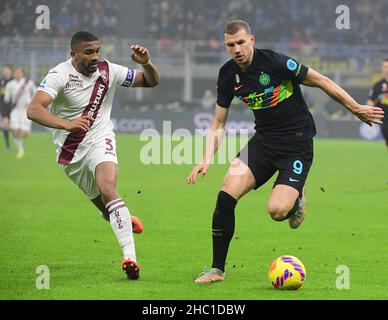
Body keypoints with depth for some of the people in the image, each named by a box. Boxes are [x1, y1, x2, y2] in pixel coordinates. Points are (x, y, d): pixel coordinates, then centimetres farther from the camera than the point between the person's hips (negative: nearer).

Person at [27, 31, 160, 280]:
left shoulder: (108, 71, -8)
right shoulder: (60, 75, -18)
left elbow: (151, 81, 3)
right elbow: (33, 110, -33)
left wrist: (146, 63, -20)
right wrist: (66, 124, -48)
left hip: (99, 140, -1)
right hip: (70, 150, 1)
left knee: (107, 189, -29)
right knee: (104, 207, 11)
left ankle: (130, 256, -37)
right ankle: (126, 220, 49)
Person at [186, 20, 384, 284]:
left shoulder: (274, 62, -17)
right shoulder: (228, 75, 0)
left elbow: (321, 81, -8)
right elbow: (218, 124, 9)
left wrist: (356, 109, -5)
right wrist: (207, 160, -5)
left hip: (297, 141, -5)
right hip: (264, 140, 5)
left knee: (277, 211, -22)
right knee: (226, 196, -15)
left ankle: (296, 197, 18)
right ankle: (217, 269, 0)